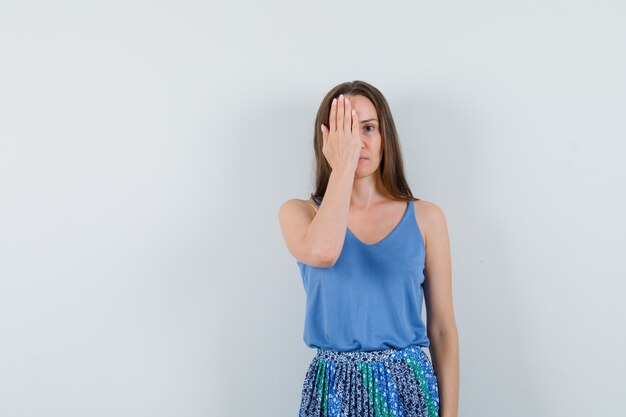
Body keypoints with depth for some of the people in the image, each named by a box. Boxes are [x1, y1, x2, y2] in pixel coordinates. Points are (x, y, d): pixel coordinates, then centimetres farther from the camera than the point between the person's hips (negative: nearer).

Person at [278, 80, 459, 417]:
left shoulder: (425, 217, 0)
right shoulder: (299, 213, -1)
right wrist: (343, 165, -16)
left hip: (409, 386, 1)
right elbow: (321, 253, -27)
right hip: (333, 386, 0)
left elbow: (442, 329, 2)